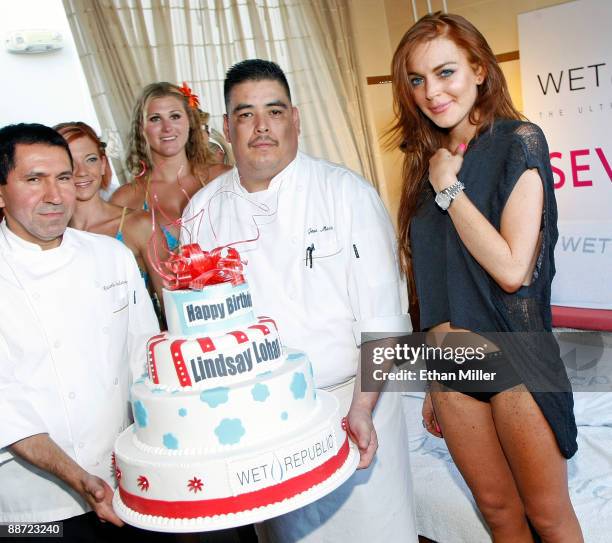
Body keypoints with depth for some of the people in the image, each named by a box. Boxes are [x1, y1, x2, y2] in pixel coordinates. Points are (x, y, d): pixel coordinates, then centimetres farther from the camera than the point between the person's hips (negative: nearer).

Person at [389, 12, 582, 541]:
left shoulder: (518, 142, -10)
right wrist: (433, 381, 14)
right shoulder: (428, 159, 7)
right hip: (452, 363, 5)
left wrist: (448, 189, -12)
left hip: (514, 356, -5)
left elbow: (513, 269, -20)